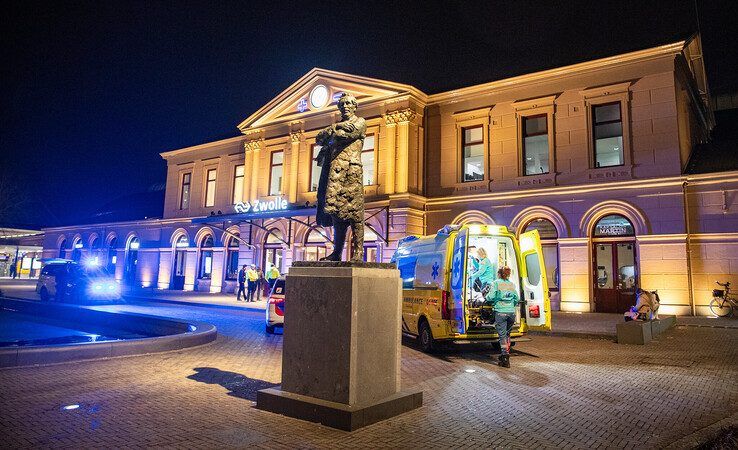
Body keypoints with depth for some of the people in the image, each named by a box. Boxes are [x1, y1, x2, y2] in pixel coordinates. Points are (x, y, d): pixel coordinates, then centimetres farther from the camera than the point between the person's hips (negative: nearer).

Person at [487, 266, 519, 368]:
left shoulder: (496, 283, -1)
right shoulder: (512, 284, 12)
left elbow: (491, 297, -9)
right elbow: (517, 299, 13)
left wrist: (487, 296, 12)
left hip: (500, 312, -4)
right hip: (511, 313, 4)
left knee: (502, 335, -3)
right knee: (507, 335, 17)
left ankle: (505, 359, -9)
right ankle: (504, 354, 25)